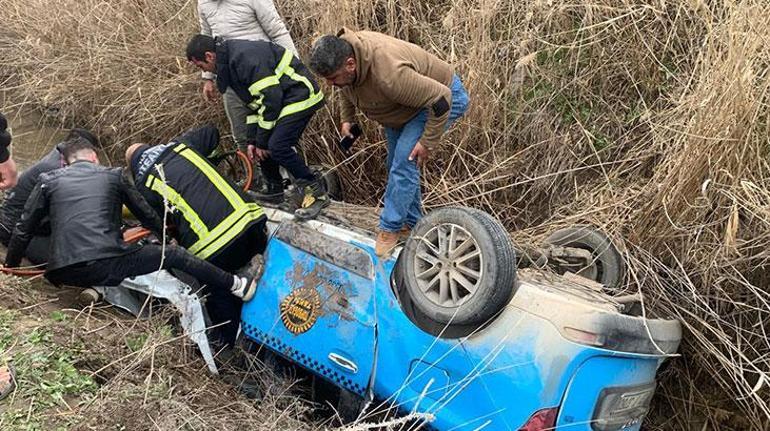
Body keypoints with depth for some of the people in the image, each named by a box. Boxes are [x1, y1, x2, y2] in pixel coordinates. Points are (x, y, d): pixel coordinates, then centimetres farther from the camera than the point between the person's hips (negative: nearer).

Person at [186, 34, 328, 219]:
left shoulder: (243, 58, -22)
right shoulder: (230, 62, 12)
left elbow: (270, 98, -24)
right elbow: (255, 103, 18)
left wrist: (262, 140, -15)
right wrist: (252, 140, 12)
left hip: (300, 96, -10)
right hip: (281, 99, 10)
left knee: (277, 145, -20)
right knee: (261, 145, 6)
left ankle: (316, 192, -7)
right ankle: (274, 190, 23)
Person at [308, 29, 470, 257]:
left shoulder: (388, 74, -44)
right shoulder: (341, 52, -18)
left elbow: (440, 99, -36)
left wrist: (428, 143, -28)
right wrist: (347, 118, 4)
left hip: (441, 97, -9)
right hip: (404, 104, 9)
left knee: (404, 163, -19)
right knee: (397, 164, 14)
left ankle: (390, 229, -7)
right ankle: (411, 224, 28)